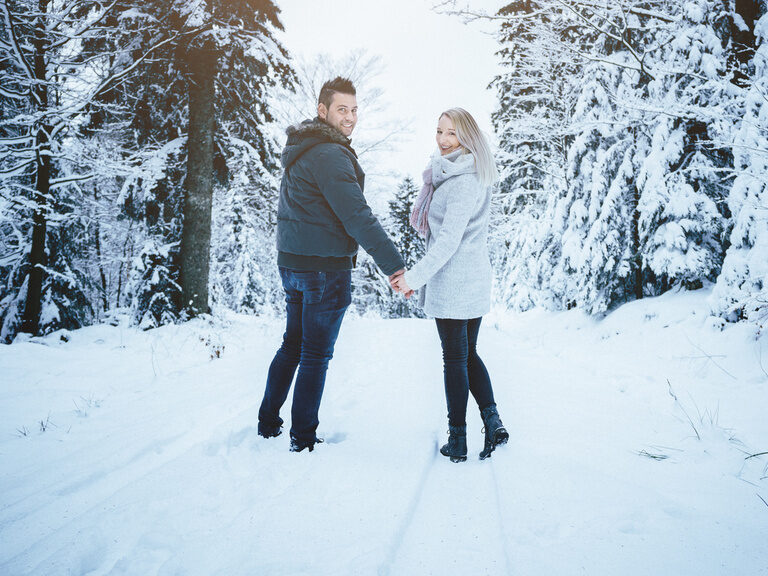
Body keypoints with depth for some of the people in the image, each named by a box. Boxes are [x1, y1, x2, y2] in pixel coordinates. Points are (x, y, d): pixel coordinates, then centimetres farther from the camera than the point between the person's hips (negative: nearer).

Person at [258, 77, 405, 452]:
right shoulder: (330, 155, -18)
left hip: (291, 263, 9)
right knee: (317, 354, 2)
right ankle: (303, 437, 12)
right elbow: (357, 217, -25)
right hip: (325, 267, -9)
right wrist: (394, 265, -26)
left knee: (292, 345, 20)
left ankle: (268, 422, 29)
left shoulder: (300, 150, 14)